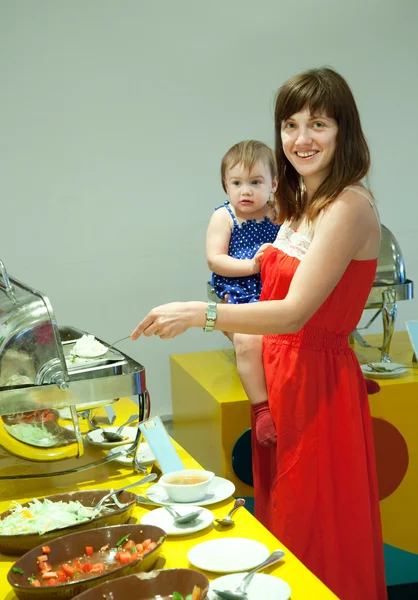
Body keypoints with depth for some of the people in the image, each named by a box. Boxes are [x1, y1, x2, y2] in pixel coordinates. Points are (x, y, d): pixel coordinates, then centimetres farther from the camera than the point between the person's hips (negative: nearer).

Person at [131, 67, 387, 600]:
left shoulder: (349, 207, -18)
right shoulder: (301, 204, 10)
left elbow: (294, 313, -25)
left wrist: (199, 314, -28)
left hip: (319, 381, -8)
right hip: (280, 377, 9)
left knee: (317, 541, 5)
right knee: (280, 522, 18)